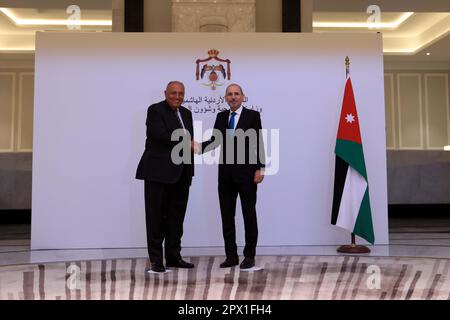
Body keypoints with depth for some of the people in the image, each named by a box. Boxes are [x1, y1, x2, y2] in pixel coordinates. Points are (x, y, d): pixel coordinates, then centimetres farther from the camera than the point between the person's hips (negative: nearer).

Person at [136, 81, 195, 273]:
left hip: (181, 174, 7)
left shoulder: (186, 113, 18)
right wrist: (186, 142, -11)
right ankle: (156, 260, 8)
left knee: (176, 217, 10)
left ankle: (174, 257, 20)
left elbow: (189, 139, 16)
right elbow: (161, 135, -18)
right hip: (159, 172, -7)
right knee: (156, 217, 0)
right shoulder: (155, 110, -4)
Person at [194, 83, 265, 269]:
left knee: (249, 215, 4)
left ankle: (249, 256, 13)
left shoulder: (253, 115, -1)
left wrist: (259, 169, -11)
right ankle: (231, 256, 16)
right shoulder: (221, 117, 11)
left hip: (246, 172, -4)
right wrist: (199, 147, -14)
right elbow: (214, 141, 5)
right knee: (227, 216, 7)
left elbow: (258, 144, -5)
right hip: (226, 173, 5)